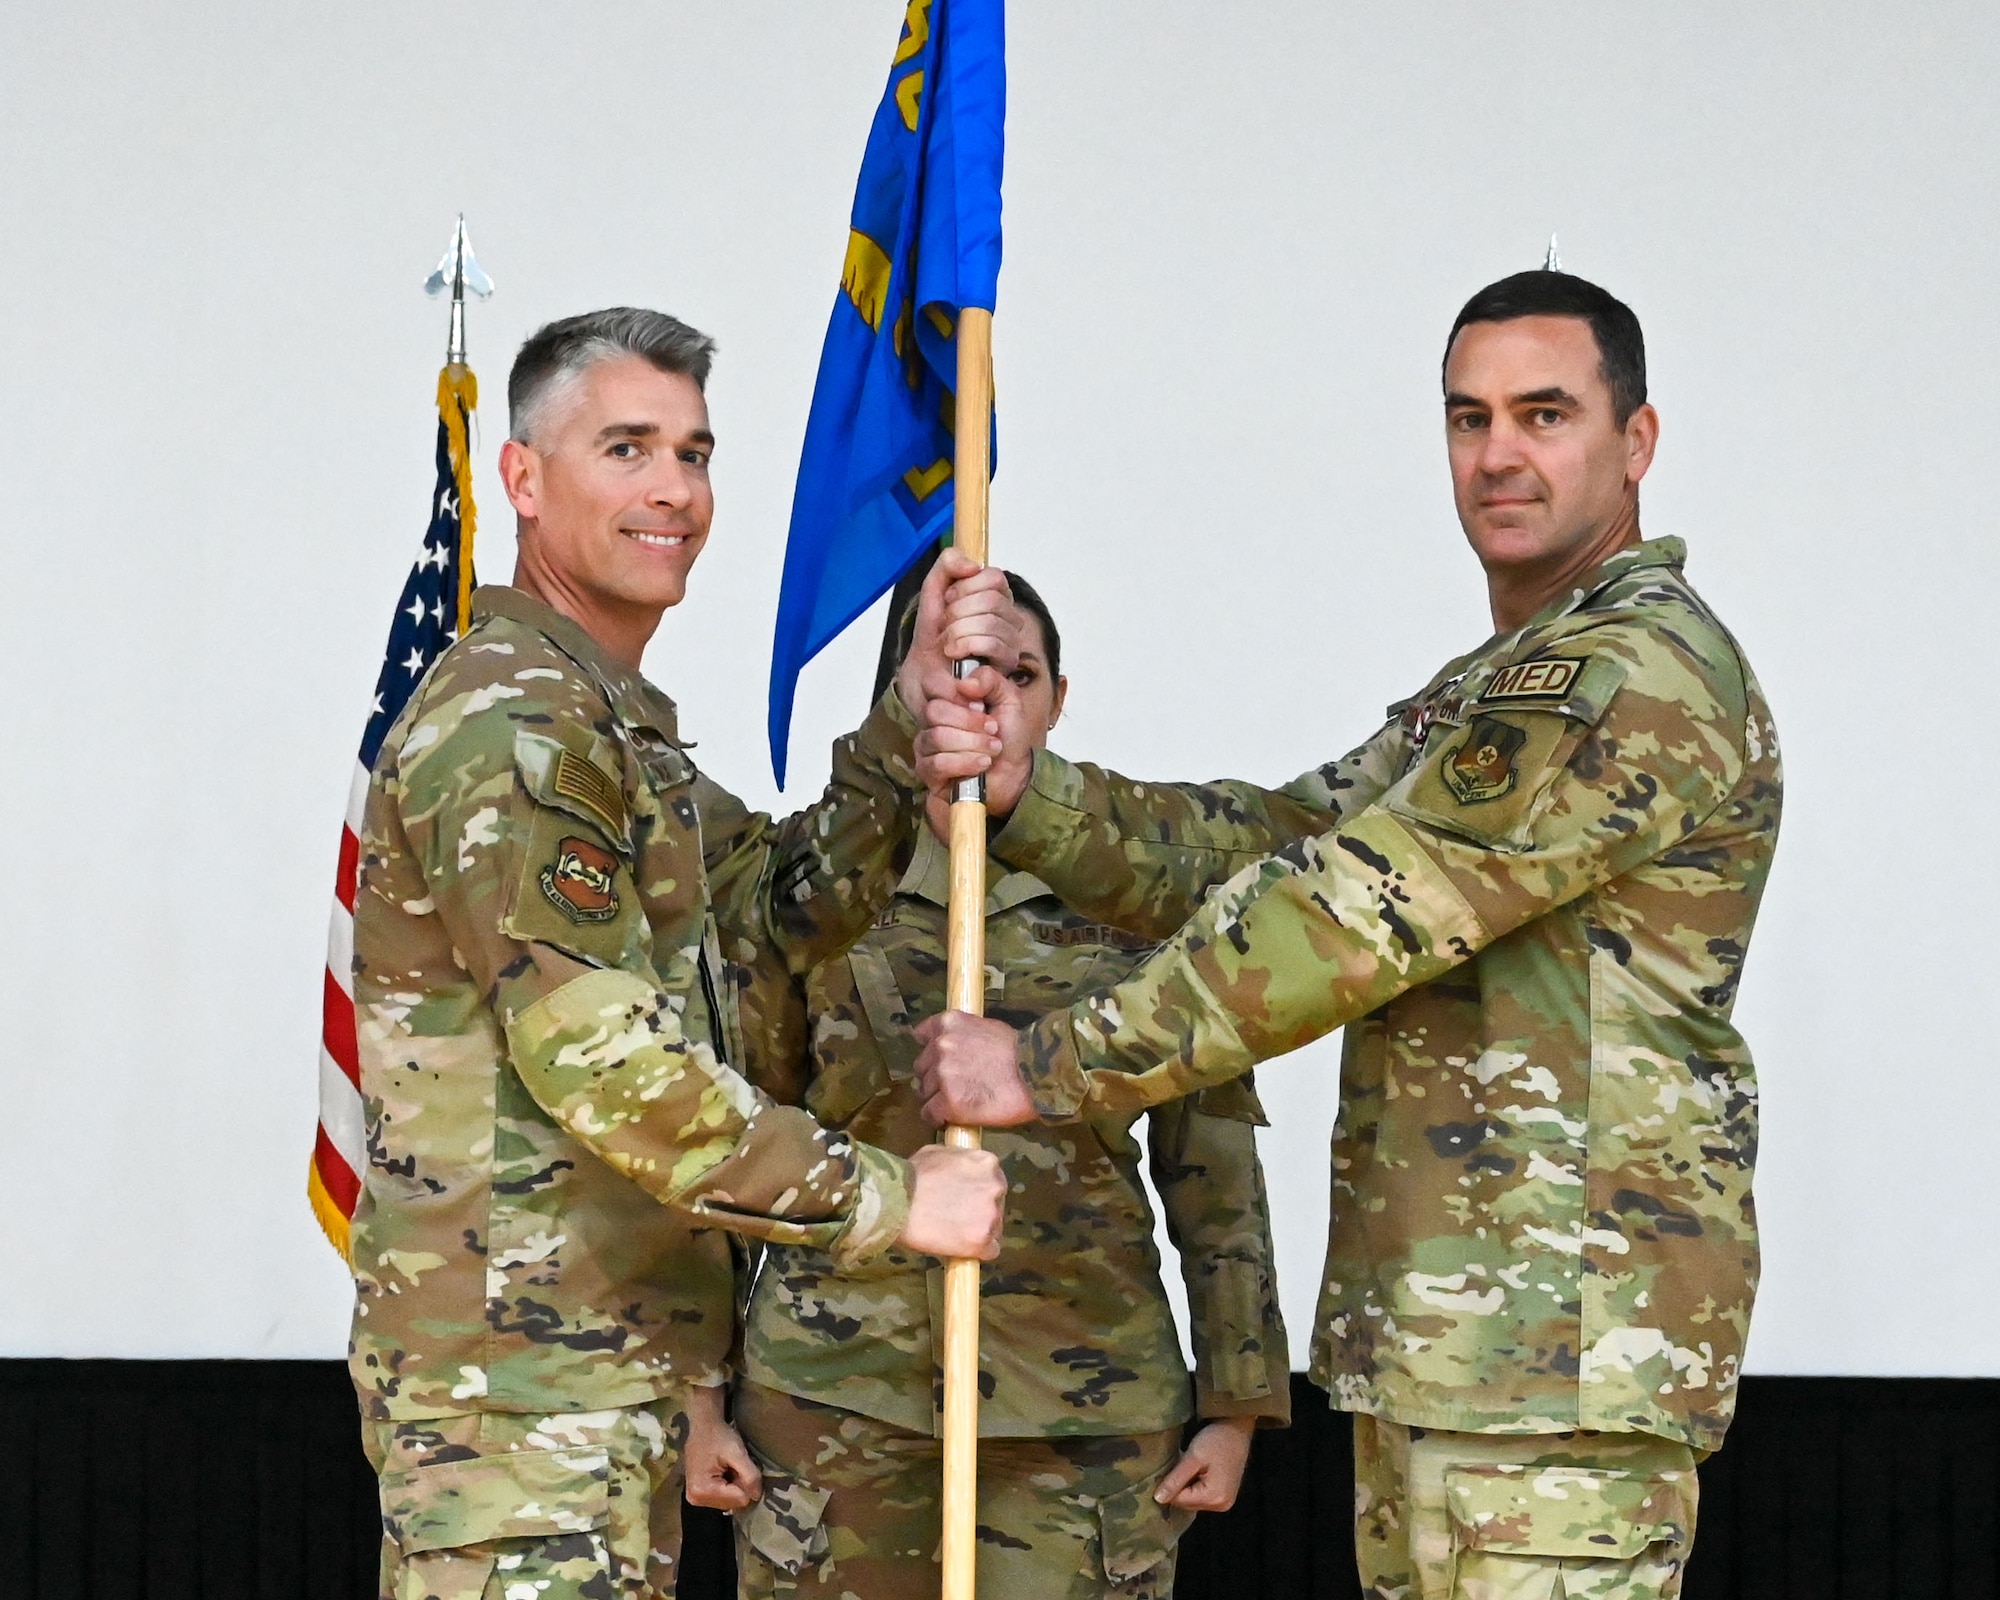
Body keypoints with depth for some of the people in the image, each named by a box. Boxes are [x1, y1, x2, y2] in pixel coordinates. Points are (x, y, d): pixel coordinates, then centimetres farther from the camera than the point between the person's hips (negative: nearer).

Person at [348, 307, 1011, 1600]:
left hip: (617, 1372, 10)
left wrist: (918, 713, 2)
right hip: (520, 1379, -10)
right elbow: (605, 1068, -21)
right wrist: (889, 1198, -15)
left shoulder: (618, 730, 21)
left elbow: (788, 904, 15)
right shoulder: (506, 733, -15)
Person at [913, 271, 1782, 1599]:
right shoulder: (1484, 692, 24)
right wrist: (1029, 794, -5)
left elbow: (1355, 912, -17)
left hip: (1561, 1335, -10)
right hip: (1430, 1337, 10)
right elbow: (1259, 847, 14)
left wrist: (1053, 1068, -14)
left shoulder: (1646, 675, -13)